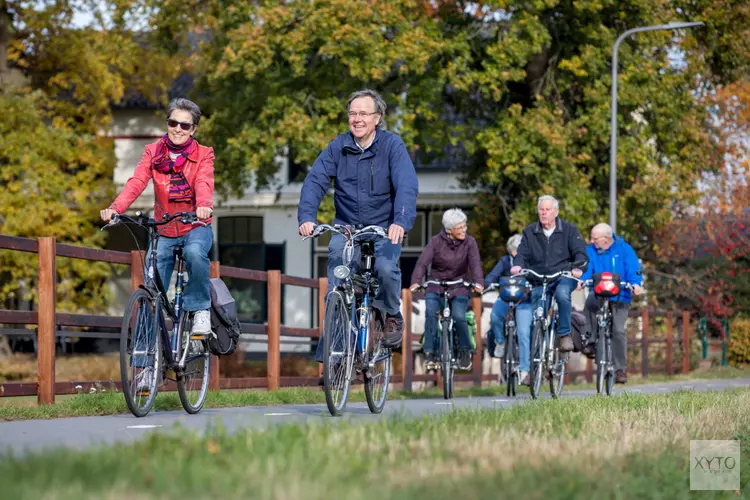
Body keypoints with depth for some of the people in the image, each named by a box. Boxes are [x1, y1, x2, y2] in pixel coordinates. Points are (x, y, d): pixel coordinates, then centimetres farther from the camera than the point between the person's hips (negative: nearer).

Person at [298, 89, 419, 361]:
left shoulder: (392, 145, -9)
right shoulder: (338, 147, -2)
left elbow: (407, 185, -22)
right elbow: (315, 181, -11)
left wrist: (401, 222, -39)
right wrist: (306, 216, -29)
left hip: (384, 229, -2)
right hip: (346, 226, 2)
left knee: (386, 268, -29)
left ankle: (393, 315, 4)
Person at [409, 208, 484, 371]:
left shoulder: (470, 242, -4)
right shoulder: (436, 241, -6)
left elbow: (475, 264, -16)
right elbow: (422, 262, -17)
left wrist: (478, 282, -36)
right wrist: (416, 282, -35)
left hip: (459, 288, 0)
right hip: (436, 286, 0)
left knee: (459, 316, -23)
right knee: (430, 313, -26)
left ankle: (465, 351, 2)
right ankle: (431, 351, -14)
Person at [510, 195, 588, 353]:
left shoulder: (569, 229, 5)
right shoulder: (529, 232, 12)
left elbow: (580, 252, -3)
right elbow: (523, 253, 4)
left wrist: (578, 268, -25)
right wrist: (518, 265, -20)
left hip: (564, 277, -3)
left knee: (562, 294, -36)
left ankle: (564, 334, -23)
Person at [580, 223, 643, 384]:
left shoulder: (624, 249, 1)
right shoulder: (590, 251, 7)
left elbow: (633, 268, -9)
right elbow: (586, 268, -7)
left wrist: (635, 283, -29)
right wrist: (581, 280, -29)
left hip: (620, 296, -2)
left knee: (618, 330, -10)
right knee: (590, 300, -31)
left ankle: (620, 369, 0)